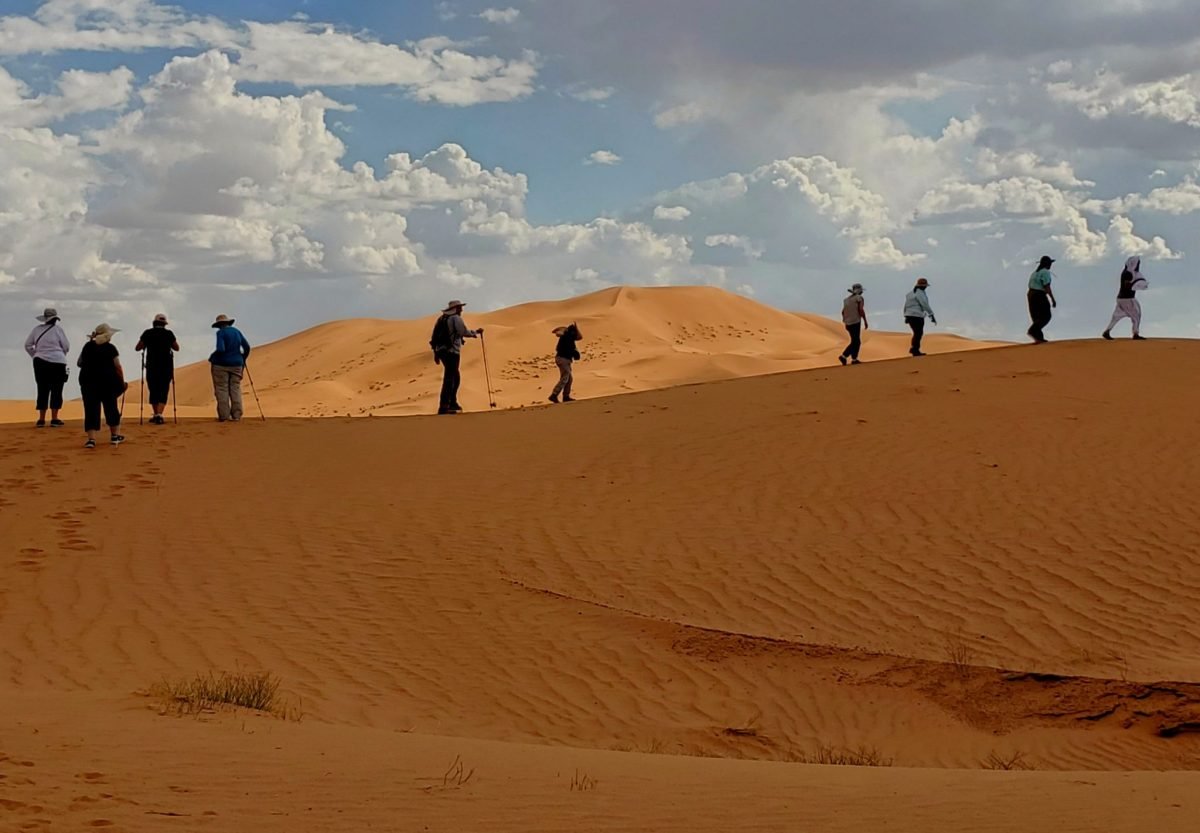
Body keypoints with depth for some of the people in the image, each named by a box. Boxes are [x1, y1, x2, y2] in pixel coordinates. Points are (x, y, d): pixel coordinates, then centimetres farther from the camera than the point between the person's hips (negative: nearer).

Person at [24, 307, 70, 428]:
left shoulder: (37, 329, 5)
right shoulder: (57, 329, -6)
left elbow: (28, 345, 8)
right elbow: (66, 347, -3)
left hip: (40, 362, 4)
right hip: (57, 362, -4)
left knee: (42, 390, 9)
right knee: (56, 390, 2)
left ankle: (41, 419, 7)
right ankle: (54, 419, 0)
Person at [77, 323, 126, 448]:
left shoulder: (88, 347, 5)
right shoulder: (110, 348, -7)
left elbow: (80, 363, 14)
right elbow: (117, 367, -7)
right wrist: (122, 382, 4)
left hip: (88, 380, 2)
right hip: (108, 381, -2)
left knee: (91, 408, 0)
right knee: (111, 407, 13)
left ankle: (91, 439, -11)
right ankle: (115, 436, 21)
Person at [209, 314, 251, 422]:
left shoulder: (221, 333, -9)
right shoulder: (237, 331, 9)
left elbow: (220, 349, -20)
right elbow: (247, 347, 10)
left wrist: (211, 357, -4)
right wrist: (243, 359, 24)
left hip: (221, 364, -5)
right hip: (236, 364, 5)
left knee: (222, 389, -1)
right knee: (235, 389, 7)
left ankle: (223, 416, -4)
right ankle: (236, 415, 2)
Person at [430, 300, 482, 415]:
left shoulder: (441, 319, 17)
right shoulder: (456, 318, -7)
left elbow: (435, 337, 16)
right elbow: (464, 332, -8)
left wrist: (436, 353, 19)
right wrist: (476, 332, 10)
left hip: (441, 350, 9)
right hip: (452, 351, -9)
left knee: (456, 377, 20)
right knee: (449, 378, -10)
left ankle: (453, 403, 24)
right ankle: (443, 407, -15)